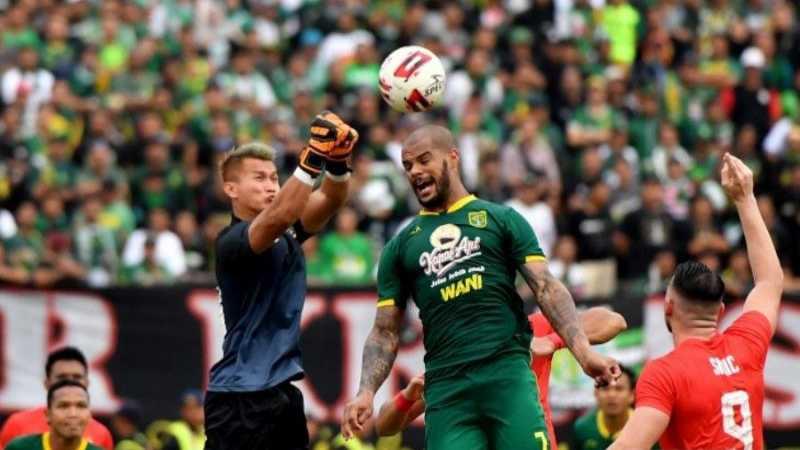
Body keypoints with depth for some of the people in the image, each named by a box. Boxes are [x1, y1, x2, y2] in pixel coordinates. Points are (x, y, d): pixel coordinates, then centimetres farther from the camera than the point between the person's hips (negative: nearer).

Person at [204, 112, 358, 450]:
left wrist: (337, 161, -26)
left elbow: (330, 200, -5)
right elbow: (277, 217, -30)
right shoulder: (231, 241, -11)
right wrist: (313, 159, -37)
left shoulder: (288, 233, 11)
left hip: (283, 393, 8)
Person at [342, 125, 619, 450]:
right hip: (445, 388, 2)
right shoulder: (401, 246, 19)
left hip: (508, 373, -2)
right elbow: (385, 331, 17)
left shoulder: (501, 219, 13)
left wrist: (583, 351, -11)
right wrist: (366, 392, -1)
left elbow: (547, 288, 5)